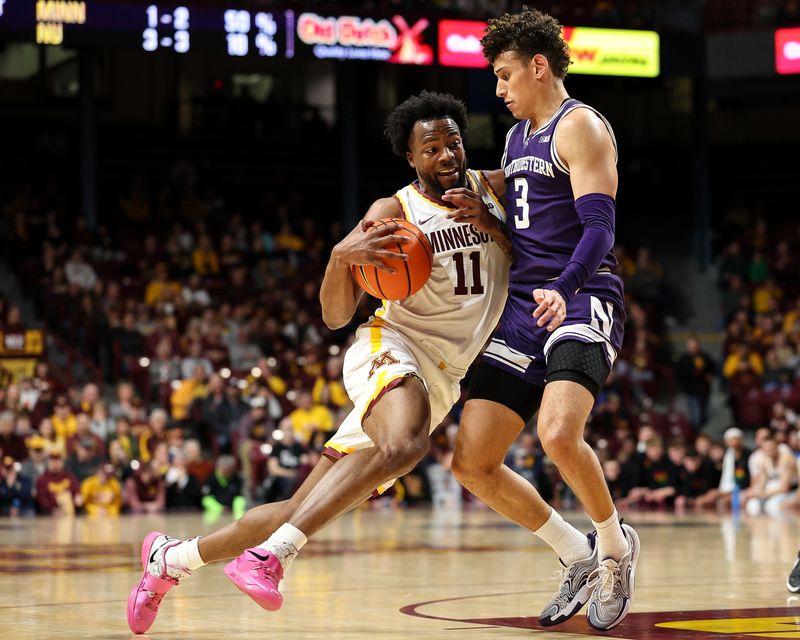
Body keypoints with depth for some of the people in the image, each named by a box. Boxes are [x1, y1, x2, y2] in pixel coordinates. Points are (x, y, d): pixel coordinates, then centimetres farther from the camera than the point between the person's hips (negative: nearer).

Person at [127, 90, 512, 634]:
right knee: (403, 444, -41)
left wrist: (492, 225, -10)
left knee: (303, 513, 0)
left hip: (441, 380, 4)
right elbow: (335, 316, -4)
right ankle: (271, 554, -41)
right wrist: (342, 256, -26)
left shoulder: (495, 188, 9)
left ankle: (173, 558, 15)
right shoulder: (394, 211, -1)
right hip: (392, 346, -4)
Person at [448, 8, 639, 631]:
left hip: (582, 301, -9)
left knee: (559, 434, -32)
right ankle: (579, 557, 16)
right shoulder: (517, 136, 21)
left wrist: (562, 291, -34)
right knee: (472, 462, 0)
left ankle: (615, 547, -4)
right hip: (524, 307, 9)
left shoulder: (581, 126, -6)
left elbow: (599, 228, -18)